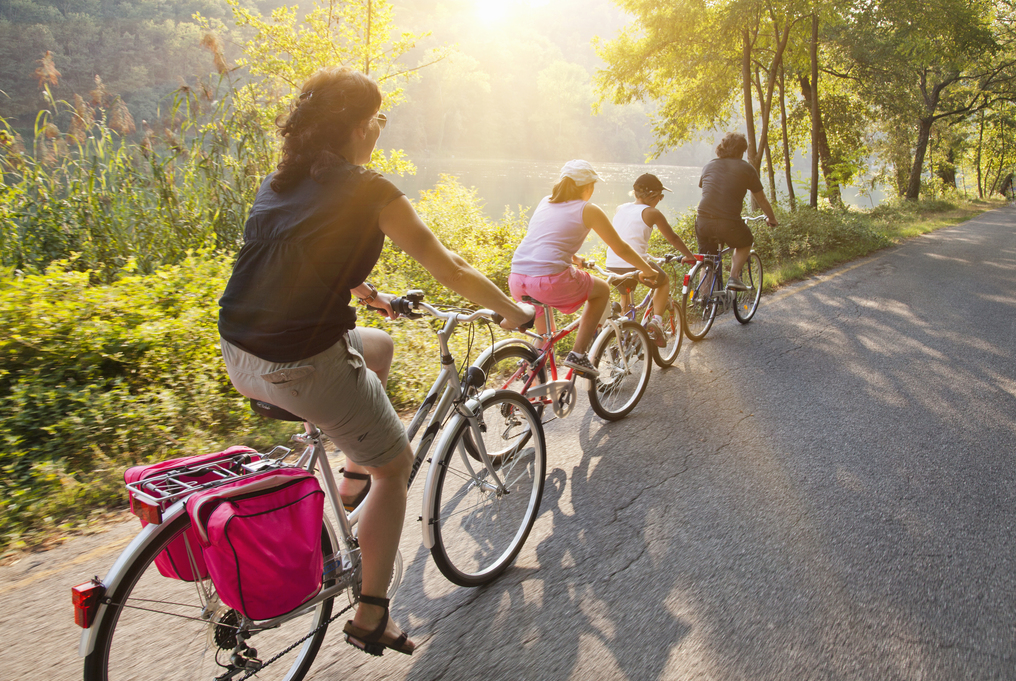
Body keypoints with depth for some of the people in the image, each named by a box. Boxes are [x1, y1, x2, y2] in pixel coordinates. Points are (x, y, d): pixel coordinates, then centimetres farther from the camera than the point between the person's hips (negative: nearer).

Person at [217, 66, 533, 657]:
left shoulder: (278, 182, 14)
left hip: (238, 357, 8)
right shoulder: (368, 190, -8)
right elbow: (450, 270, -3)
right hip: (304, 366, -8)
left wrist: (369, 293, 40)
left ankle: (354, 476, 34)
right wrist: (514, 311, 11)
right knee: (395, 464, 13)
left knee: (379, 345, 31)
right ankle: (371, 616, 19)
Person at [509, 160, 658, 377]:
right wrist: (648, 270, 28)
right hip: (550, 281, -6)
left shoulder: (545, 202, 22)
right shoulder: (588, 210, 6)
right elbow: (621, 249, 12)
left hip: (516, 282, 6)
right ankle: (578, 354, 13)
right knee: (602, 289, 20)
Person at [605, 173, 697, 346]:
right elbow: (672, 238, 11)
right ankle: (656, 320, 9)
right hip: (636, 265, -5)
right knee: (664, 281, 25)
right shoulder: (652, 213, 2)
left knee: (624, 291, 35)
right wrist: (688, 255, 26)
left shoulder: (620, 209, 17)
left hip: (612, 265, 5)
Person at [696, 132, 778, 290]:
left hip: (703, 221, 3)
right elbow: (761, 200, 18)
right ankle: (734, 277, 10)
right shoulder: (746, 168, 9)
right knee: (746, 243, 27)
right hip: (728, 223, -3)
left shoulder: (709, 166, 19)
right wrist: (772, 219, 36)